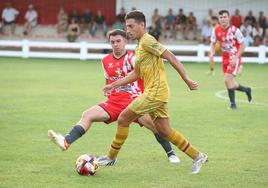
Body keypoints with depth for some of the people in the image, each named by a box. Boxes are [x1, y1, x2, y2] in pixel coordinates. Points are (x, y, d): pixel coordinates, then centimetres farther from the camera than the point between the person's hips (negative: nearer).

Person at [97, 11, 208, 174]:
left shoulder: (147, 41, -12)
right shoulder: (139, 46, 18)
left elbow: (171, 58, -17)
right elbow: (136, 74, 25)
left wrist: (187, 79, -20)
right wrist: (114, 85, 22)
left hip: (155, 93, -10)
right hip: (157, 93, 10)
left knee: (123, 119, -5)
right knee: (164, 130, 11)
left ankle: (111, 158, 6)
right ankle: (198, 156, 15)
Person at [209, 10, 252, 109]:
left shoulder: (235, 30, -17)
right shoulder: (216, 30, -2)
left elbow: (243, 45, -12)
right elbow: (213, 43, 11)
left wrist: (235, 58, -21)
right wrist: (212, 53, -10)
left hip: (234, 59, -6)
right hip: (225, 59, 6)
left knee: (227, 80, -20)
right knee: (229, 83, 10)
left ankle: (233, 103, -6)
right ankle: (246, 90, 37)